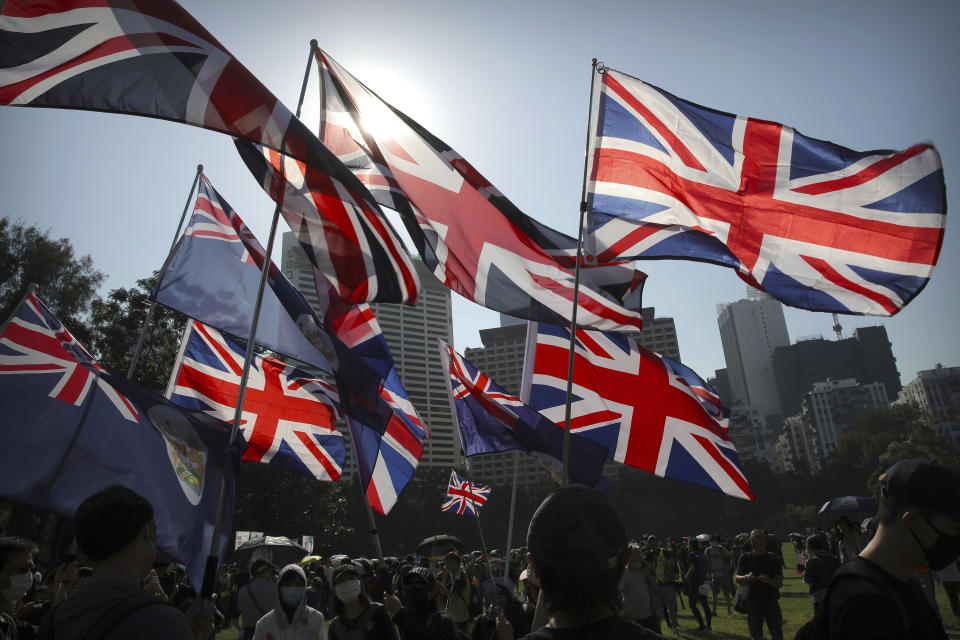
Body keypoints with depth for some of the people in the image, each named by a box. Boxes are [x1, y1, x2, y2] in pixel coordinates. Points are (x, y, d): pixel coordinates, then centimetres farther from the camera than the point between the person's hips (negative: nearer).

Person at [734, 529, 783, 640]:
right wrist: (746, 578, -22)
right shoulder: (745, 558, 1)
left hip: (771, 604, 0)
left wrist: (768, 580, -28)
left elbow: (779, 583, -7)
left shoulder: (774, 559, -2)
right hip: (753, 605, 1)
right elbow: (736, 579, -1)